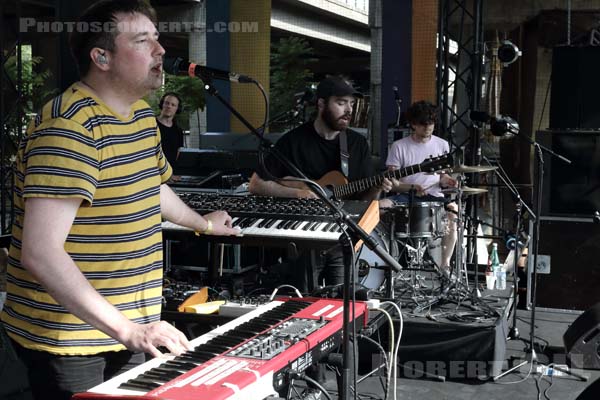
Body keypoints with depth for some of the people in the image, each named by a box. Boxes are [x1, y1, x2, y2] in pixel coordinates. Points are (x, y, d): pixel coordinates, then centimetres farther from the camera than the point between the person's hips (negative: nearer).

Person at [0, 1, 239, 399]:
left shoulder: (142, 114, 8)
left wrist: (203, 223, 41)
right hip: (68, 336, -8)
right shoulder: (69, 129, -22)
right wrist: (126, 329, -33)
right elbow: (40, 253, -29)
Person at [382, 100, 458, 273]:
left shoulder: (442, 145, 10)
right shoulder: (399, 147, 1)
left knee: (453, 211, -32)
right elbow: (392, 183, -1)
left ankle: (445, 265, -20)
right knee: (382, 205, -32)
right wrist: (411, 187, -19)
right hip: (405, 197, -1)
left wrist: (446, 181, -6)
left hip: (433, 196, 1)